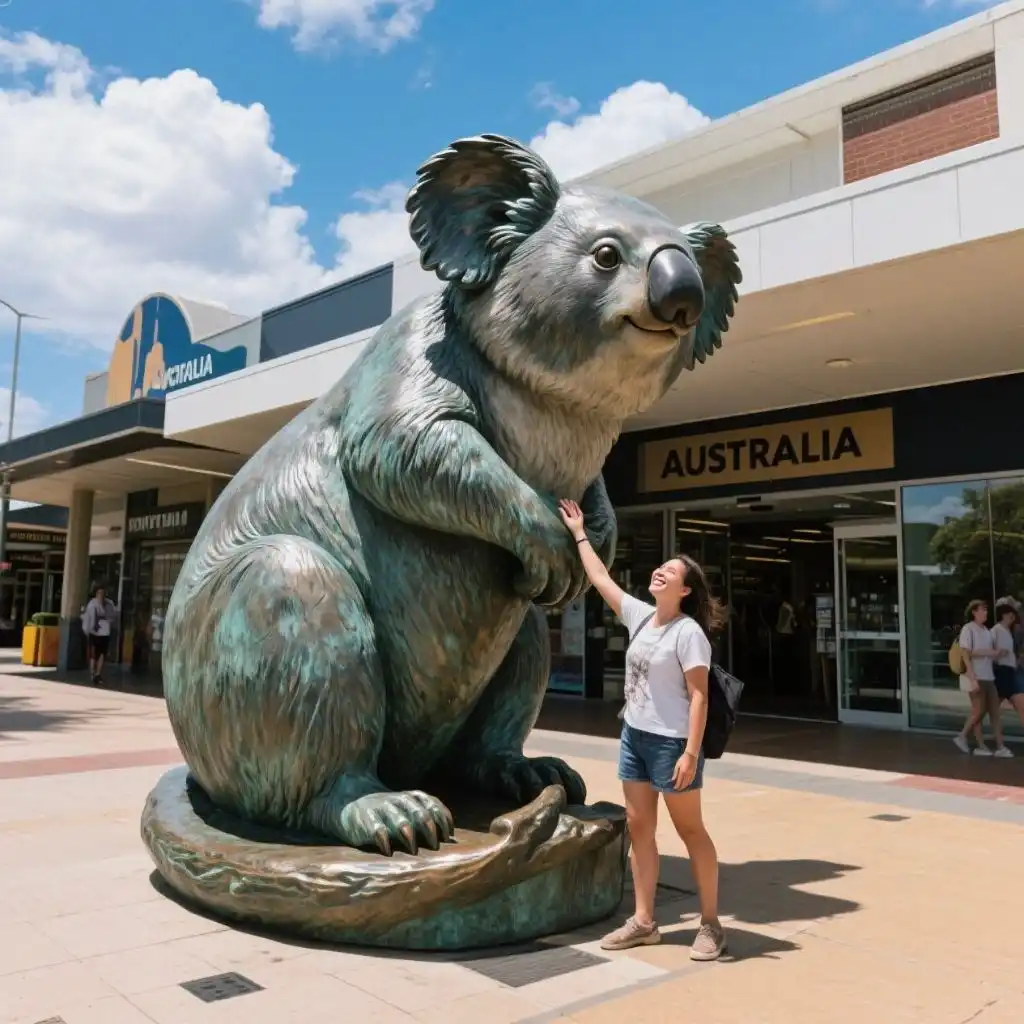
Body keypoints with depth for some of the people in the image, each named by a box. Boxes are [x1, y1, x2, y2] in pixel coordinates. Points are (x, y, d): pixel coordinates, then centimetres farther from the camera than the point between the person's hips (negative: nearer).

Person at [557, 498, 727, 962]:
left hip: (671, 742, -7)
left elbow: (699, 696, -18)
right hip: (633, 735, 8)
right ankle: (643, 921, 21)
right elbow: (600, 578, 14)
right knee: (638, 828, 11)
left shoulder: (689, 632, -15)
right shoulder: (639, 616, 4)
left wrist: (691, 753, -23)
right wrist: (579, 533, 20)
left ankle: (710, 924, 19)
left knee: (690, 830, 5)